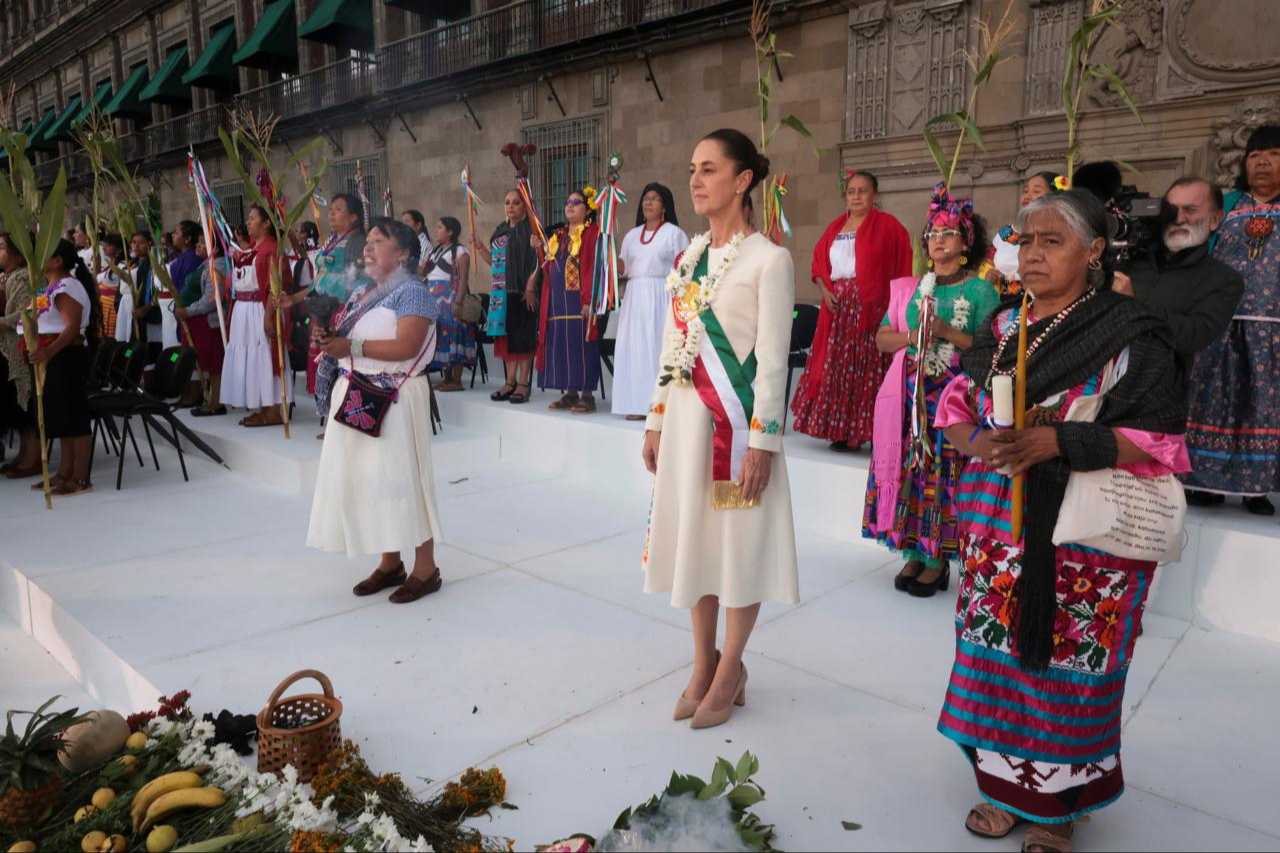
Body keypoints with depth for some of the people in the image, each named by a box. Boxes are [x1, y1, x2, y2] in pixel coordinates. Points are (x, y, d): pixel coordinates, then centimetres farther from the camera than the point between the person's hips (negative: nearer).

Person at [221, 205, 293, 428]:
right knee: (251, 359, 10)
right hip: (243, 311, 10)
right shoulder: (249, 250, 17)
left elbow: (274, 287, -18)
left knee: (264, 358, -6)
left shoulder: (271, 249, -12)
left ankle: (274, 411, -1)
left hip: (260, 311, -10)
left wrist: (268, 316, -22)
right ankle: (263, 409, 17)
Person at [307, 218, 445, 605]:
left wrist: (352, 347, -23)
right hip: (354, 397, 9)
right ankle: (390, 563, 22)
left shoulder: (412, 292, -11)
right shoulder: (361, 291, 17)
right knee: (368, 479, 10)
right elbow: (347, 337, 22)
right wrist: (328, 337, 0)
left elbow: (407, 347, -22)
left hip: (393, 400, -9)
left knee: (401, 478, -4)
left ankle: (426, 569, 7)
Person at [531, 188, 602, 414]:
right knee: (560, 346, 7)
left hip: (579, 302, -7)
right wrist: (540, 249, 4)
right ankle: (570, 393, 15)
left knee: (581, 345, -6)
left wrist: (589, 301, -19)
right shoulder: (558, 235, 20)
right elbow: (548, 269, 20)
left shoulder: (593, 232, -2)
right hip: (556, 301, 7)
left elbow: (594, 267, -11)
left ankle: (587, 395, 0)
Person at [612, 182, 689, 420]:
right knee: (634, 348, 1)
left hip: (661, 297, -5)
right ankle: (638, 403, 5)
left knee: (659, 346, -8)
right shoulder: (632, 235, 18)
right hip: (634, 297, 5)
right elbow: (623, 268, 16)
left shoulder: (674, 233, 2)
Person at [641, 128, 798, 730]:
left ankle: (729, 673, 22)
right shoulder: (688, 257, 11)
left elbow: (773, 360, -12)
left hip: (736, 419, -6)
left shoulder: (768, 259, -8)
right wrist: (656, 421, 12)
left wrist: (762, 440, -16)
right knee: (692, 537, 13)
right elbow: (672, 345, 13)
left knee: (739, 542, 5)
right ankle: (704, 663, 30)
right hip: (685, 416, 7)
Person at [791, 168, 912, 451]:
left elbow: (902, 267, -3)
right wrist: (825, 291, -2)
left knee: (866, 366, -7)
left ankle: (870, 431, -2)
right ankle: (842, 431, 9)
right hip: (838, 306, 5)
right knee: (837, 365, 3)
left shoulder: (887, 225, 1)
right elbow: (819, 263, 15)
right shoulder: (836, 226, 16)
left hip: (870, 308, -5)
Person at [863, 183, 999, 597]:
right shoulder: (910, 289, 13)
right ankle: (913, 553, 14)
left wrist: (949, 333, -16)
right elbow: (882, 338, 12)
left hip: (954, 397, -4)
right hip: (909, 394, 4)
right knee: (909, 470, 3)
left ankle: (939, 560, 8)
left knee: (943, 474, -3)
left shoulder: (980, 290, 1)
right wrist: (910, 337, -7)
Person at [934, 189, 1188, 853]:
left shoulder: (1131, 336, -6)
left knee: (1066, 667, 5)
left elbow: (1159, 441, -10)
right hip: (998, 527, 5)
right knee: (996, 657, 10)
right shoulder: (1001, 327, 8)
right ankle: (1004, 784, 31)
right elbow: (954, 408, 9)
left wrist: (1060, 442, -23)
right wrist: (977, 441, -14)